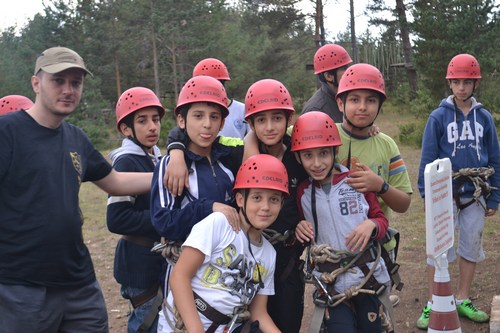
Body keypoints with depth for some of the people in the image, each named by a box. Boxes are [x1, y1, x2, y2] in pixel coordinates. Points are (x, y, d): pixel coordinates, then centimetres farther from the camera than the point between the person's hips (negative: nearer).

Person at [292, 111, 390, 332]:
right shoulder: (301, 192, 2)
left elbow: (381, 220, 4)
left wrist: (371, 225, -17)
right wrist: (299, 228, -8)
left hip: (368, 275, 0)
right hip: (331, 284, 0)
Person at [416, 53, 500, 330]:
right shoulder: (439, 117, -6)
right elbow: (428, 159, -6)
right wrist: (427, 194, -10)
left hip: (475, 197, 4)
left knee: (471, 249, 12)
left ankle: (463, 300, 28)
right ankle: (432, 305, 14)